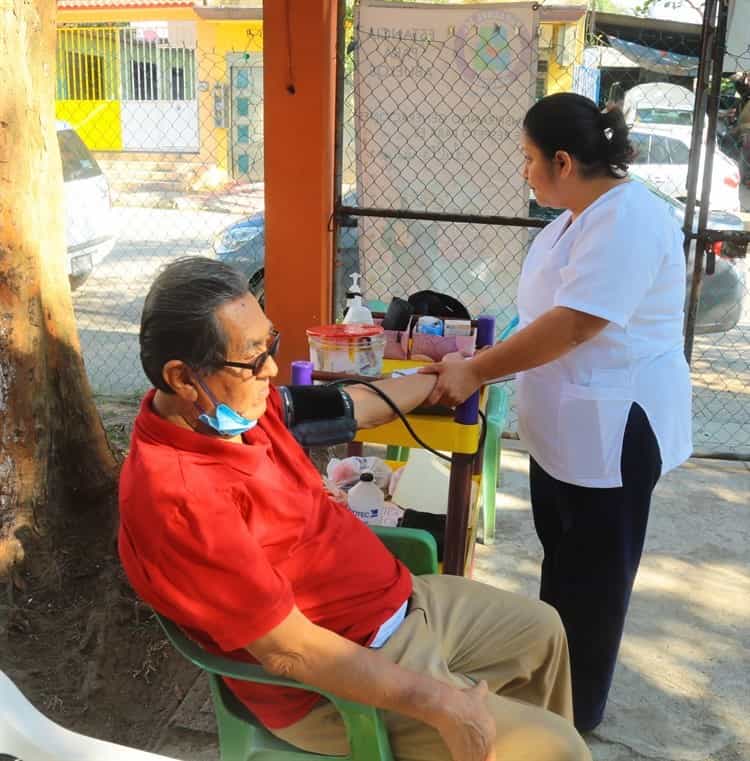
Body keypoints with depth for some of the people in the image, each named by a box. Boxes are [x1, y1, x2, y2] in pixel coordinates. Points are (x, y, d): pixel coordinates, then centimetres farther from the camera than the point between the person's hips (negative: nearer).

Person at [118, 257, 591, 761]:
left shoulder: (237, 405, -5)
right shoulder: (180, 499, -33)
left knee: (540, 629, 23)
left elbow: (351, 405, 14)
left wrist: (437, 382, 28)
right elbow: (289, 650, -29)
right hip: (337, 685, -8)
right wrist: (439, 702, -24)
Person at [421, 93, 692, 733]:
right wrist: (478, 365, 7)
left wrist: (475, 371, -23)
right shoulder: (581, 216, 10)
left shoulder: (627, 218, -22)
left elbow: (574, 324, -29)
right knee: (561, 552, 21)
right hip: (565, 421, 10)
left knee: (593, 571, 7)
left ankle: (577, 710, 27)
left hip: (612, 428, -9)